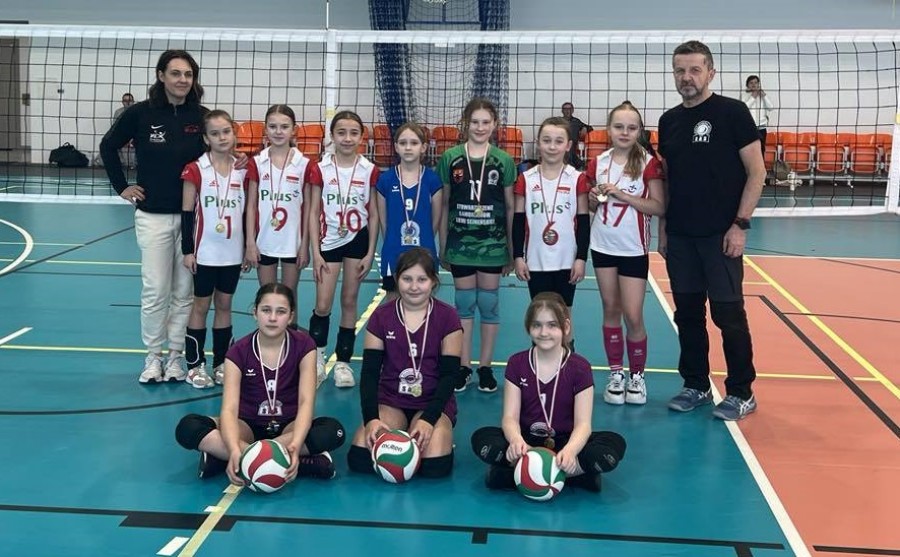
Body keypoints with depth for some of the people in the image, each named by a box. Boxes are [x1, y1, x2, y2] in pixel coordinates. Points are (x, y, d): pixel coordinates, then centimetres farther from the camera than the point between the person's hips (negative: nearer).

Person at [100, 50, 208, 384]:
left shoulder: (202, 116, -2)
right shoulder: (141, 113, -4)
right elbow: (108, 147, 9)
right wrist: (121, 187, 5)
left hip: (192, 216, 1)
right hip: (153, 215, -1)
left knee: (184, 291, 7)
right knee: (155, 290, 1)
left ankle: (175, 356, 20)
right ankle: (153, 357, 16)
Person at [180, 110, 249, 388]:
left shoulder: (243, 171, 2)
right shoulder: (196, 171, -8)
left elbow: (247, 212, 8)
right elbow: (187, 212, -5)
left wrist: (248, 249, 8)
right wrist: (187, 250, -8)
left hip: (233, 253, 3)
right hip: (205, 252, -3)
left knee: (225, 305, 11)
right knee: (201, 305, 6)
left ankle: (221, 363, 20)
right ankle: (195, 365, 14)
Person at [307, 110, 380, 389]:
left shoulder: (369, 171, -3)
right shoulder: (321, 169, -4)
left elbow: (373, 214, 1)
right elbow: (314, 212, -1)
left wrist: (370, 253, -3)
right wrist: (315, 252, -6)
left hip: (357, 240, 1)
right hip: (329, 241, 0)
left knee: (349, 302, 7)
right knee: (323, 305, -5)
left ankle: (343, 361, 16)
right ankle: (317, 355, 18)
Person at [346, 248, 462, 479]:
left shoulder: (448, 317, -4)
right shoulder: (381, 317, 1)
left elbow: (449, 375, -7)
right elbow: (369, 372, -3)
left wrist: (428, 419, -21)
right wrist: (371, 418, -19)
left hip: (433, 403, -1)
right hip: (390, 401, 2)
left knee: (435, 465, -29)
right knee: (359, 458, -24)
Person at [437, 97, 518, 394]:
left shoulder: (503, 161, -1)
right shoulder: (450, 158, -1)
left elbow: (510, 208, 3)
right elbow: (444, 205, 4)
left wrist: (512, 250, 3)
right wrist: (442, 247, 4)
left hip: (492, 244, 0)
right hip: (460, 243, 0)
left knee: (489, 304, 6)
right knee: (464, 304, 7)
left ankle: (486, 367, 17)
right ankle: (463, 367, 17)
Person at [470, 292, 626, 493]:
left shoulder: (579, 367, -6)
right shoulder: (517, 363, -1)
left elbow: (583, 423, -13)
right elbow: (510, 417, -7)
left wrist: (570, 450, -36)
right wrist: (516, 440, -33)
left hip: (565, 441, -1)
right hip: (527, 440, 1)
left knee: (615, 444, -28)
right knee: (481, 438, -28)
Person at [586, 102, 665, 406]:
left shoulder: (649, 163, -7)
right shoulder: (598, 163, 4)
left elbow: (659, 207, -12)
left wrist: (622, 195, -19)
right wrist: (596, 198, -8)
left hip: (634, 249, -3)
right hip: (603, 246, 3)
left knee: (633, 315, -4)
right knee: (611, 310, 9)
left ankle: (637, 376, 13)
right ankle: (615, 374, 18)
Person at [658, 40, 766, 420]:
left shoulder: (732, 112, -6)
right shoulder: (669, 121, 10)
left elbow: (756, 172, -7)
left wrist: (740, 225, -13)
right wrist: (662, 228, 12)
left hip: (721, 235, -5)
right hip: (679, 236, 5)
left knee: (728, 314, -1)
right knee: (687, 313, 11)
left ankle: (742, 393, 12)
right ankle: (696, 386, 24)